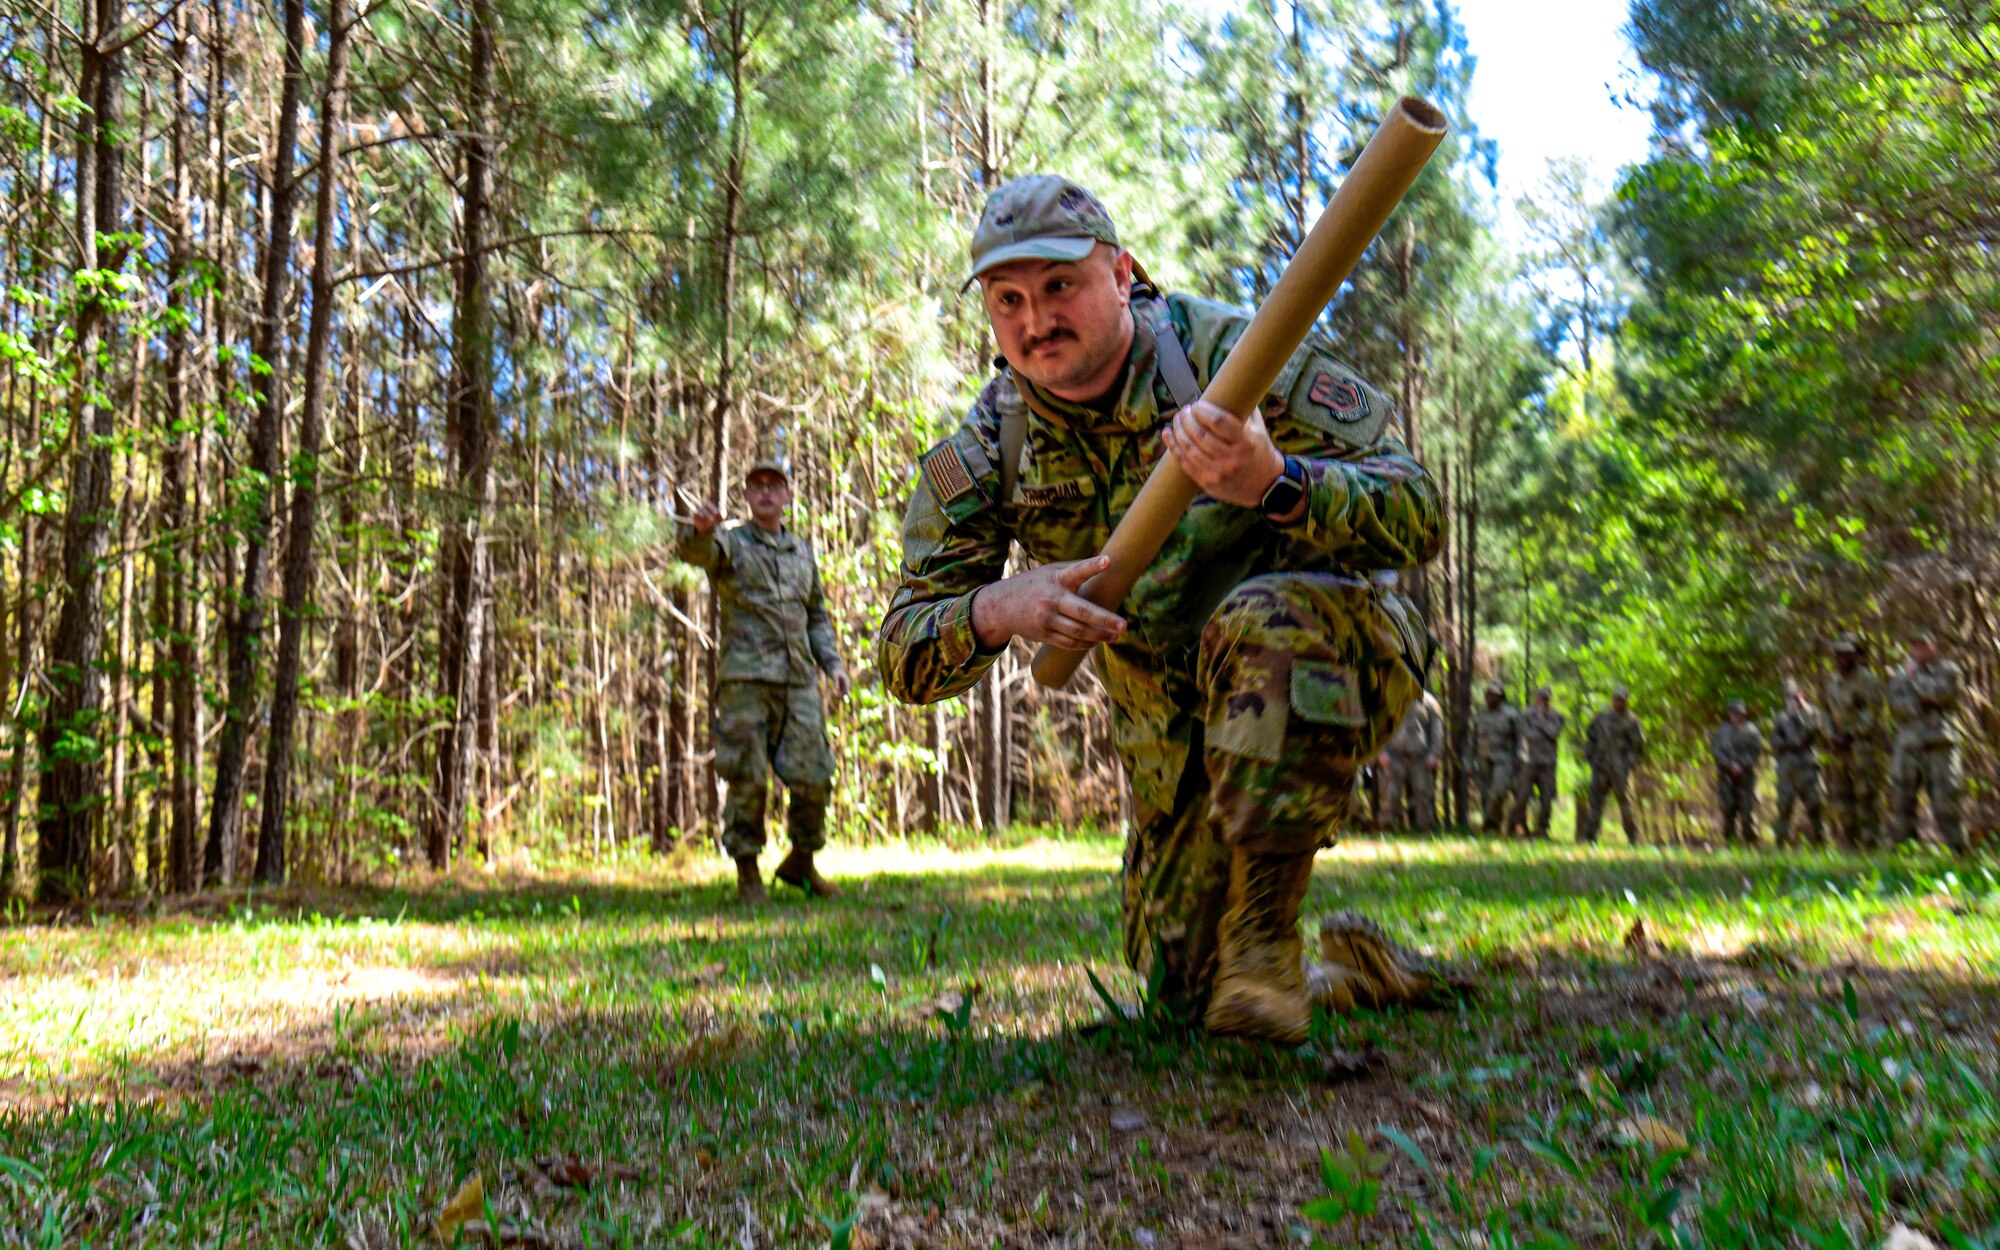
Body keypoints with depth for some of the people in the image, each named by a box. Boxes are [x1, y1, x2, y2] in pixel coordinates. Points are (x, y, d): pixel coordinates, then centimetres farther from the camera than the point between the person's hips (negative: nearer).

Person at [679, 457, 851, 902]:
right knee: (748, 780, -4)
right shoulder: (730, 543, 6)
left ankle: (800, 862, 19)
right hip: (746, 679, -4)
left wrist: (833, 663, 11)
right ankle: (747, 872, 6)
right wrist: (700, 528, -42)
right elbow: (696, 550, -18)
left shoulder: (803, 552, 21)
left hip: (799, 681, 4)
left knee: (814, 777, 0)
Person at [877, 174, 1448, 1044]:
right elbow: (907, 659, -10)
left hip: (1339, 663, -4)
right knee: (1181, 985, 8)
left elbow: (1418, 515, -26)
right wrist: (996, 610, -33)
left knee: (1263, 621, -40)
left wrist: (1273, 482, -46)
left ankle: (1265, 927, -24)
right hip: (1178, 743, 5)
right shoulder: (986, 451, -9)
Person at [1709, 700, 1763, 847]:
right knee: (1728, 809, -1)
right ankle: (1730, 841, 6)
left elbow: (1757, 751, 0)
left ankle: (1751, 840, 1)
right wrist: (1730, 765, -10)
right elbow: (1715, 751, 1)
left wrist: (1742, 765, -10)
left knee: (1748, 808, -6)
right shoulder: (1722, 730, 9)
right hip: (1726, 775, 1)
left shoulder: (1751, 730, 6)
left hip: (1746, 774, -1)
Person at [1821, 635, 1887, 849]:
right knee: (1841, 794, 5)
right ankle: (1849, 841, 11)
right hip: (1839, 746, 6)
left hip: (1863, 744, -6)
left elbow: (1873, 714, -10)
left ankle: (1871, 839, -5)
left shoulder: (1868, 680, -6)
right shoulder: (1831, 681, 13)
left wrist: (1850, 735, -14)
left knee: (1866, 793, -8)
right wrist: (1832, 736, 2)